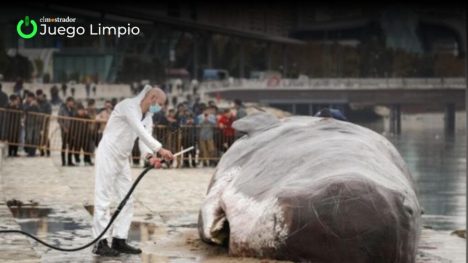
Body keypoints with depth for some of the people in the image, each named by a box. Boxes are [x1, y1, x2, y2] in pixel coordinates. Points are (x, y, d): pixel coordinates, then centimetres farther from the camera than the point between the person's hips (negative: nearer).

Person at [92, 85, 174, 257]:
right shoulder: (129, 106, -17)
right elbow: (140, 131, -29)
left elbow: (144, 138, -2)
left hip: (123, 159, 9)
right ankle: (101, 244, -7)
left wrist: (150, 157, -23)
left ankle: (119, 241, 12)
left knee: (127, 200, 8)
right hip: (108, 154, -9)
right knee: (103, 200, -8)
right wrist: (160, 149, -35)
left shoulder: (148, 117, 9)